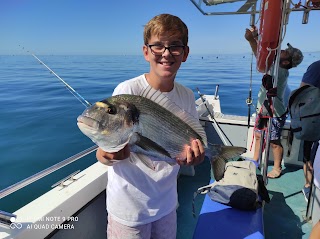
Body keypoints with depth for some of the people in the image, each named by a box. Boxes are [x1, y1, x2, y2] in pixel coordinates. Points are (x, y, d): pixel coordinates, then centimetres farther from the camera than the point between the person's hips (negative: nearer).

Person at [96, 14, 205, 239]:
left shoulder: (187, 96, -6)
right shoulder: (127, 91, -20)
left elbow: (192, 143, 0)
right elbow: (102, 154, -18)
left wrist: (194, 155, -22)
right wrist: (112, 154, -40)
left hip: (167, 202, 5)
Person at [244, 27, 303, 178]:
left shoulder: (281, 72, -23)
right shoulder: (275, 67, 1)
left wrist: (251, 40, -31)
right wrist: (256, 37, -8)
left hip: (274, 114, -9)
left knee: (274, 142, 4)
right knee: (258, 135, 18)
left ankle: (277, 169, 23)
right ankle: (255, 161, 35)